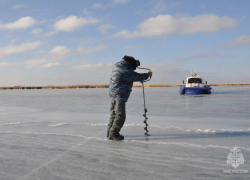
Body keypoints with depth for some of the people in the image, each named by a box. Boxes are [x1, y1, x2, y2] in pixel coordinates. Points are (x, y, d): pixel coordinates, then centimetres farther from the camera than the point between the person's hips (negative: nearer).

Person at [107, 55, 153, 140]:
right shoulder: (124, 68, -17)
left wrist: (135, 63, 15)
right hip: (120, 95, -10)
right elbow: (135, 76, -11)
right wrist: (147, 75, 2)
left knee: (114, 114, 17)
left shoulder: (117, 65, 11)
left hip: (113, 94, 10)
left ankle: (110, 132, 24)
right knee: (120, 115, -4)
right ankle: (113, 133, 0)